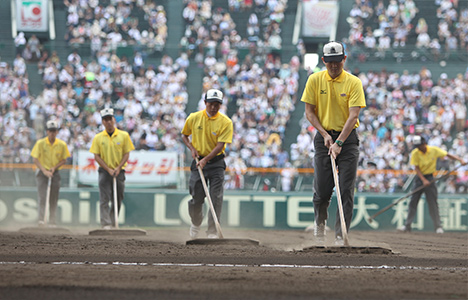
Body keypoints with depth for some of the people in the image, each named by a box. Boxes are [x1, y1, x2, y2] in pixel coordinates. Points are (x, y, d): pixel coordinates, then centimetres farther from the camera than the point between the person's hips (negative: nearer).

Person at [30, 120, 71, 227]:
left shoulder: (62, 144, 0)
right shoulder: (40, 143, -5)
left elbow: (64, 160, 7)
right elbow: (35, 159, -5)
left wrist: (54, 167, -9)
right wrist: (44, 171, -16)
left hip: (55, 173, 2)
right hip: (42, 172, -2)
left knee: (53, 199, 3)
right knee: (42, 197, -14)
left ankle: (52, 222, 8)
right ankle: (41, 219, -19)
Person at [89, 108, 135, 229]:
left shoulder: (124, 135, 3)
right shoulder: (98, 138, 2)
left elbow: (126, 154, 3)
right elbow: (96, 156, 0)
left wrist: (118, 168, -10)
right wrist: (109, 169, -10)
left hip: (119, 171, 1)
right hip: (104, 171, -1)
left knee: (118, 200, 5)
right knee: (104, 199, -10)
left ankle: (113, 223, 17)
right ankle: (106, 224, -14)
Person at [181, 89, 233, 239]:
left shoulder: (226, 122, -9)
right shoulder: (194, 118, -1)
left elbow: (220, 145, -15)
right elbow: (184, 135, 14)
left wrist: (206, 159, -25)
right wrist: (191, 148, -5)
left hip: (216, 162, -1)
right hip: (198, 162, 1)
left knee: (216, 199, -8)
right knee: (196, 198, -1)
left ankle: (212, 232, -3)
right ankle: (196, 223, 28)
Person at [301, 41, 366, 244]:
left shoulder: (354, 83, -5)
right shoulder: (315, 80, 1)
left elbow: (353, 116, -13)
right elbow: (309, 112, 4)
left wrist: (339, 143, -23)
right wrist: (325, 134, -10)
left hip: (348, 138, -1)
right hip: (324, 137, 1)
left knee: (346, 190, -8)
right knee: (322, 189, -1)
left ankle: (341, 235, -5)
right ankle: (320, 221, 29)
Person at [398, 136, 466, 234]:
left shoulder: (434, 150, -8)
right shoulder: (415, 153, -7)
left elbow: (448, 155, -8)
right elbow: (417, 168, -9)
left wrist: (460, 160, -22)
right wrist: (423, 180, -21)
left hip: (430, 178, -1)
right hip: (420, 178, 1)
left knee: (433, 203, -5)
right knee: (413, 202, 0)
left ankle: (438, 226, -1)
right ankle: (407, 226, 4)